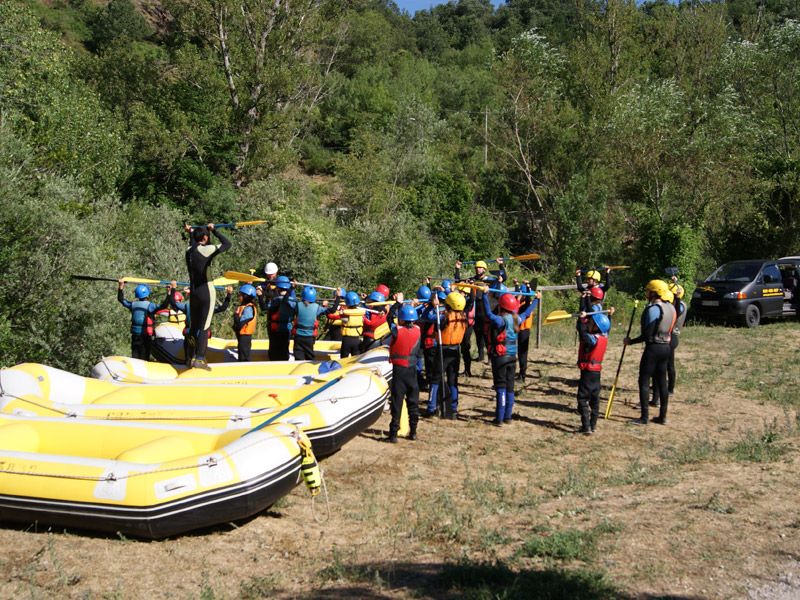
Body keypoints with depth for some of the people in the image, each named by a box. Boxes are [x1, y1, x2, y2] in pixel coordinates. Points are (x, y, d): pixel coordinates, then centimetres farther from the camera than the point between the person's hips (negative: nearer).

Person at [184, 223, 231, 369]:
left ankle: (194, 357, 15)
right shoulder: (207, 250, -13)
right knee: (204, 327, -5)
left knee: (194, 326, 12)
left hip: (193, 292, 7)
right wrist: (214, 230, 4)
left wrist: (191, 233, 40)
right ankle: (199, 359, -7)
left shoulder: (189, 251, 6)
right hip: (206, 292, -7)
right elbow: (227, 244, -4)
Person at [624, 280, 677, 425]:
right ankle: (662, 416, 17)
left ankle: (644, 417, 0)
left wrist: (630, 341, -11)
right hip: (666, 347, 8)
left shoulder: (653, 309, -17)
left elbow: (647, 334, -19)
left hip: (653, 348, -8)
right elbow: (670, 330, 13)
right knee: (662, 382, 13)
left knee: (644, 381, -1)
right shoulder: (671, 308, 8)